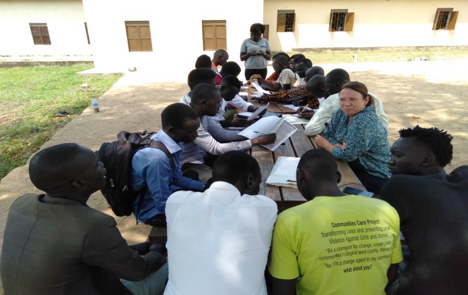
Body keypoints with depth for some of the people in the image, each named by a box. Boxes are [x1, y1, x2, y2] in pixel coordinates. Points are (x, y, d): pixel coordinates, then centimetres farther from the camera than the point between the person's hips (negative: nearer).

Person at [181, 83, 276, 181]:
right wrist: (255, 141, -27)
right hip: (188, 166, -9)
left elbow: (223, 134, 6)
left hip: (202, 157, 9)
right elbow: (216, 149, -30)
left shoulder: (203, 115, -2)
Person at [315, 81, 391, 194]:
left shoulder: (365, 121, -26)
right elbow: (327, 135, 2)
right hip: (359, 167, 7)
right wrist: (338, 145, -20)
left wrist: (325, 144, -10)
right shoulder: (342, 113, -1)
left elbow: (347, 155, -26)